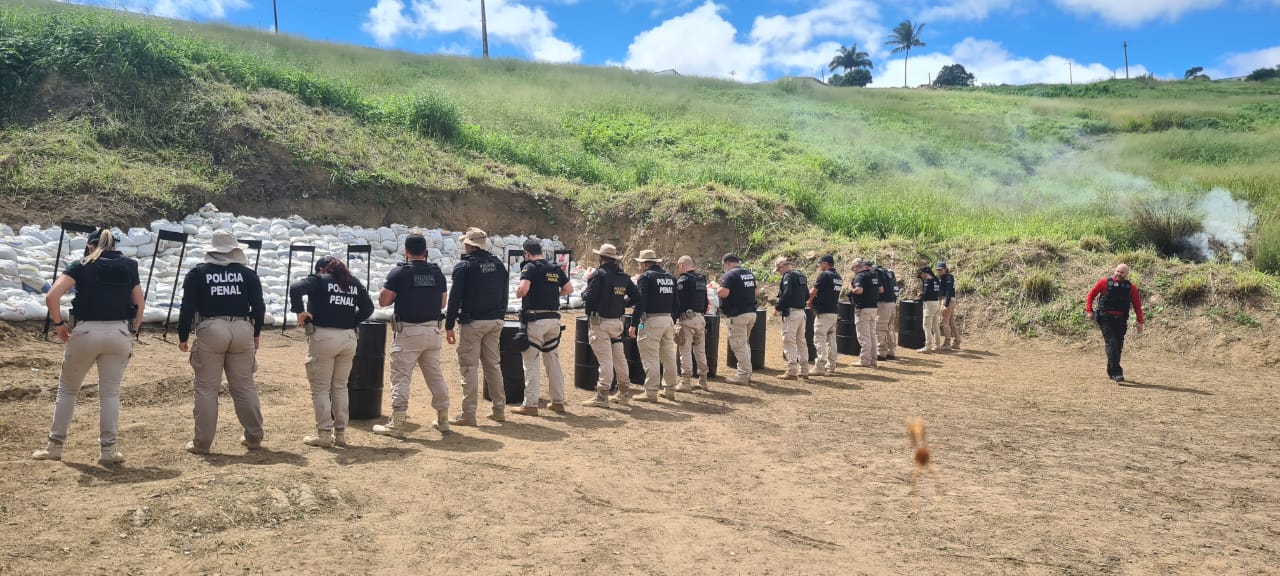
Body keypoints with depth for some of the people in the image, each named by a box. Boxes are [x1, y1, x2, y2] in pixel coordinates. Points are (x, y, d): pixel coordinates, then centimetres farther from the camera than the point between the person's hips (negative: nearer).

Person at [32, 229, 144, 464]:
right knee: (110, 393, 8)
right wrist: (131, 333, 15)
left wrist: (59, 324, 3)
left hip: (86, 332, -1)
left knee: (67, 389, 15)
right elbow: (139, 307, 8)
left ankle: (54, 446, 21)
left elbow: (51, 296, -9)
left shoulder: (82, 266, 3)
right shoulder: (129, 266, 10)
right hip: (119, 333, 1)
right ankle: (108, 449, 7)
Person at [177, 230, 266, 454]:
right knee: (245, 386, 10)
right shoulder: (248, 274, 8)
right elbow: (259, 307, 7)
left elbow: (187, 307, 0)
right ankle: (254, 437, 16)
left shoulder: (198, 273, 5)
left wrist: (183, 337, 8)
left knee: (206, 388, 5)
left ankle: (202, 442, 6)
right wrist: (255, 334, 18)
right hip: (243, 330, 2)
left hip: (210, 331, -2)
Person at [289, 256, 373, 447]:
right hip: (348, 338, 5)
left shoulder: (319, 280, 0)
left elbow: (295, 288, -17)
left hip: (323, 337, -5)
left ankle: (324, 435, 2)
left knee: (320, 388, 4)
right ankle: (340, 434, 17)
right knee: (340, 387, 15)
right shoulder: (354, 283, 14)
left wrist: (299, 311, -8)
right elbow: (368, 307, 14)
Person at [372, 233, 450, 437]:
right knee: (435, 375, 14)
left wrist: (399, 293, 9)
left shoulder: (399, 272, -8)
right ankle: (443, 419, 21)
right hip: (432, 331, 5)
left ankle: (397, 424, 0)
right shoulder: (437, 273, 6)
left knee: (401, 376, 0)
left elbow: (383, 300, -8)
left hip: (408, 332, -5)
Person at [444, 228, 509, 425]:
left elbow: (454, 298, -11)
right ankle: (499, 410, 17)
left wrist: (449, 326, -7)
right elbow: (504, 295, 13)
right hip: (495, 321, 6)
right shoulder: (499, 264, 9)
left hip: (472, 322, -6)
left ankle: (468, 414, 0)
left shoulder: (464, 267, -9)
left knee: (469, 367, -1)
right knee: (493, 364, 13)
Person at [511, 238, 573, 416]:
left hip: (535, 319, -6)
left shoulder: (530, 267, -8)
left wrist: (518, 294, -1)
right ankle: (558, 402, 18)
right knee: (553, 360, 14)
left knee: (531, 362, -1)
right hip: (554, 318, 6)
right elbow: (569, 289, 15)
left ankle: (531, 404, 0)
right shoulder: (556, 268, 11)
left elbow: (523, 289, -22)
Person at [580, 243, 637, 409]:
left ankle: (602, 396, -4)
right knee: (619, 357, 14)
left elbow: (589, 298, -18)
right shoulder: (624, 276, 9)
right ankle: (624, 394, 22)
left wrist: (584, 293, 4)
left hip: (600, 322, -7)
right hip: (617, 321, 7)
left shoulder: (599, 274, -12)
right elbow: (636, 297, 10)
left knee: (605, 359, -7)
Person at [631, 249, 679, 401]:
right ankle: (670, 391, 20)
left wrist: (633, 324, -13)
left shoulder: (646, 277, -8)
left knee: (650, 358, -4)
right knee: (668, 357, 13)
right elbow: (676, 302, 17)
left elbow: (640, 302, -15)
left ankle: (651, 393, -4)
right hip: (668, 320, 8)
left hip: (651, 320, -7)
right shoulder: (671, 277, 15)